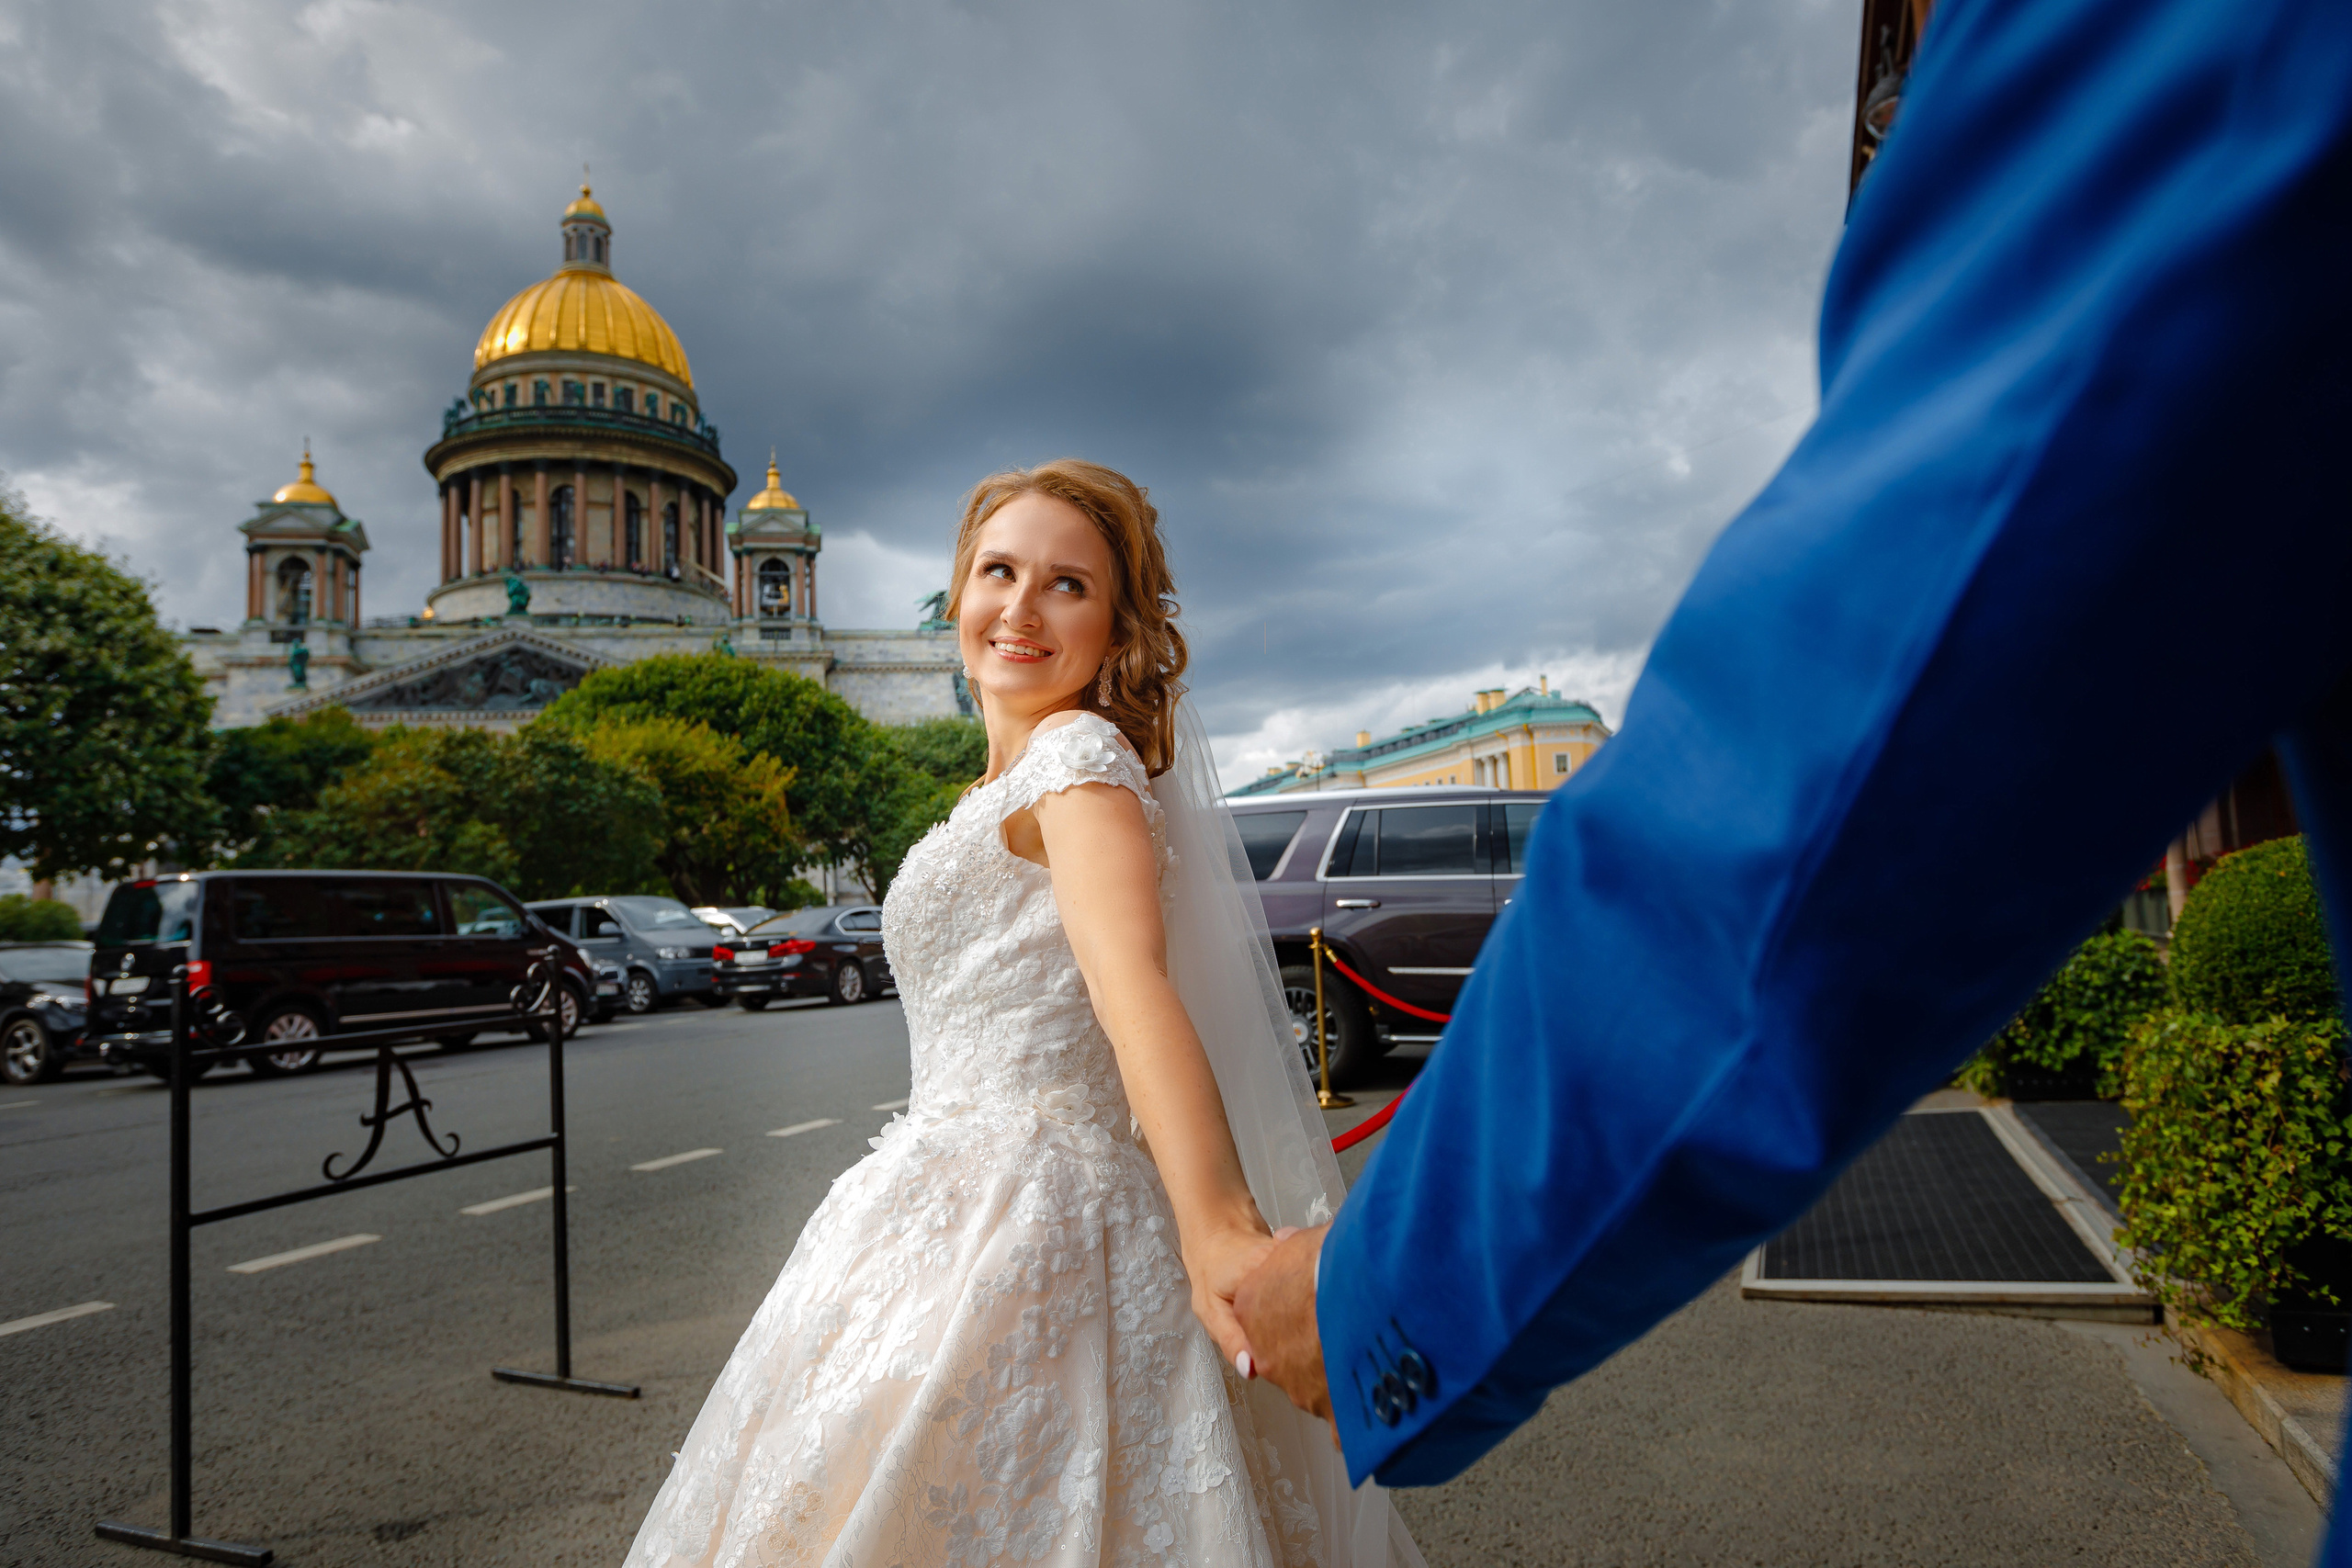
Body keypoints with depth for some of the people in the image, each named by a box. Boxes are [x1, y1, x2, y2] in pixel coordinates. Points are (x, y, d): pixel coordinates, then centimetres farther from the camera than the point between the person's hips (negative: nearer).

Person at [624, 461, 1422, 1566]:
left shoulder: (1077, 751, -12)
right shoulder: (1004, 794, 18)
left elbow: (1133, 980, -29)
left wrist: (1214, 1221, -41)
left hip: (1020, 1216, -9)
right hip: (960, 1213, 9)